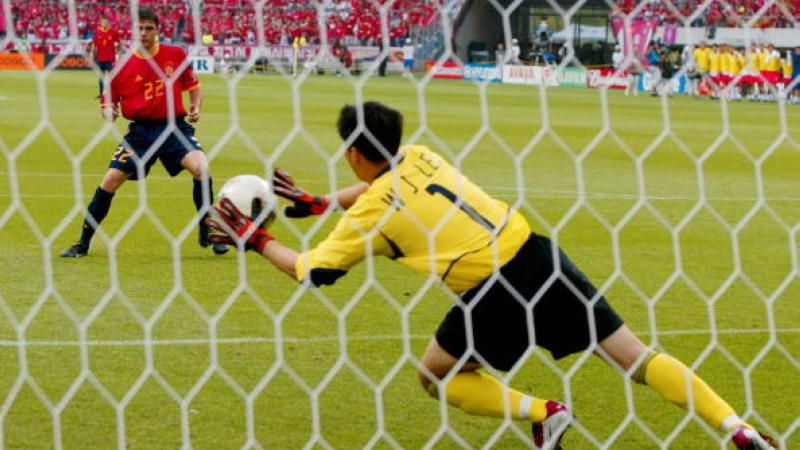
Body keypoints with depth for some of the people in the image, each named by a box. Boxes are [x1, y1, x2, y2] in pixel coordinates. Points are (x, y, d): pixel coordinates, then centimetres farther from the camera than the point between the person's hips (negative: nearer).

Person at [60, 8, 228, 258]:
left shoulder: (176, 55, 0)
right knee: (110, 181, -4)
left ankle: (208, 235, -6)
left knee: (201, 168, -23)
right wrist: (109, 112, -17)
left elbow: (193, 85, 15)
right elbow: (108, 100, 5)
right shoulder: (124, 65, -2)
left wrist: (195, 107, -3)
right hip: (140, 130, 1)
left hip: (174, 125, -1)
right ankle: (83, 243, 11)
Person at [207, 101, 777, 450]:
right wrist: (314, 203, 37)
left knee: (436, 375, 15)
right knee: (634, 354, 8)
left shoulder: (371, 211, -4)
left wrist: (256, 239, 14)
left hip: (497, 289, -6)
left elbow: (315, 272, 3)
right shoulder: (418, 156, 13)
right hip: (536, 252, 7)